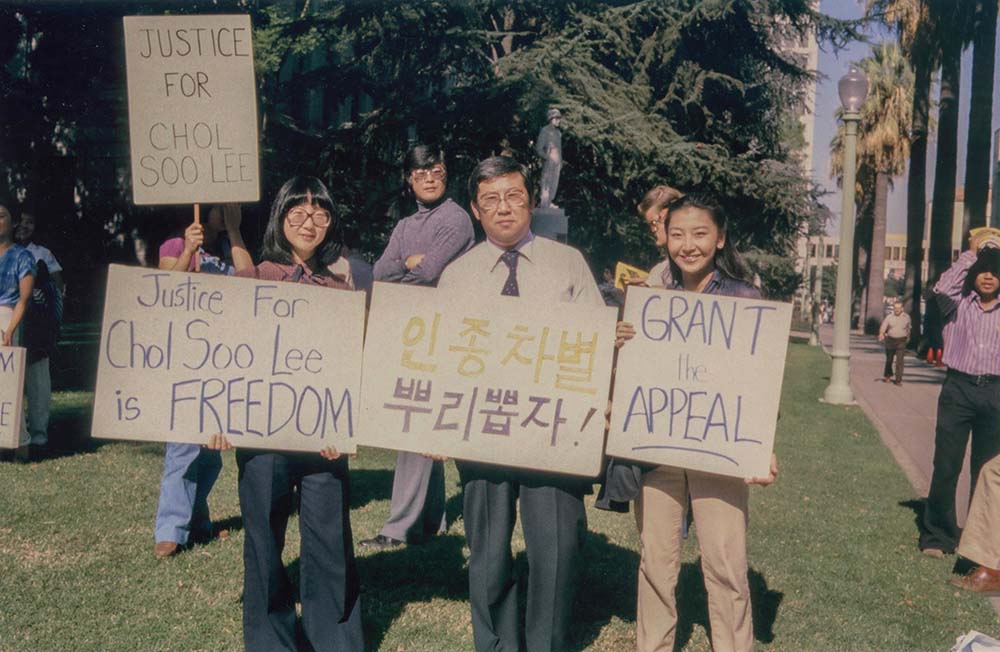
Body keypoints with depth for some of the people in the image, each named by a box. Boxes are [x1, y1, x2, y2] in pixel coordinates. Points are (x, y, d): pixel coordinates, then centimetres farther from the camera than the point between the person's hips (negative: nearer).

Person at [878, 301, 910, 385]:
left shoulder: (906, 317, 2)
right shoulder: (889, 317, -3)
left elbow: (908, 328, 17)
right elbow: (883, 327, -13)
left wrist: (908, 337, 27)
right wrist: (881, 334, -32)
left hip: (901, 341, -1)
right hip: (890, 340, 1)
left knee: (899, 361, -10)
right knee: (889, 359, 13)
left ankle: (898, 380, -8)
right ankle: (887, 376, 35)